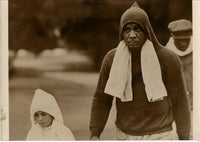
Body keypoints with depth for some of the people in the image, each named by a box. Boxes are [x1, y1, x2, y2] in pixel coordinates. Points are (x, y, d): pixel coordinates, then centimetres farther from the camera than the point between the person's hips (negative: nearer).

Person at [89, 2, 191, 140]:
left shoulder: (168, 59, -18)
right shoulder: (112, 59, -10)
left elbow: (179, 102, -9)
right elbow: (101, 100, -1)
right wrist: (94, 136, -12)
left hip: (159, 136, -3)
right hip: (126, 135, 3)